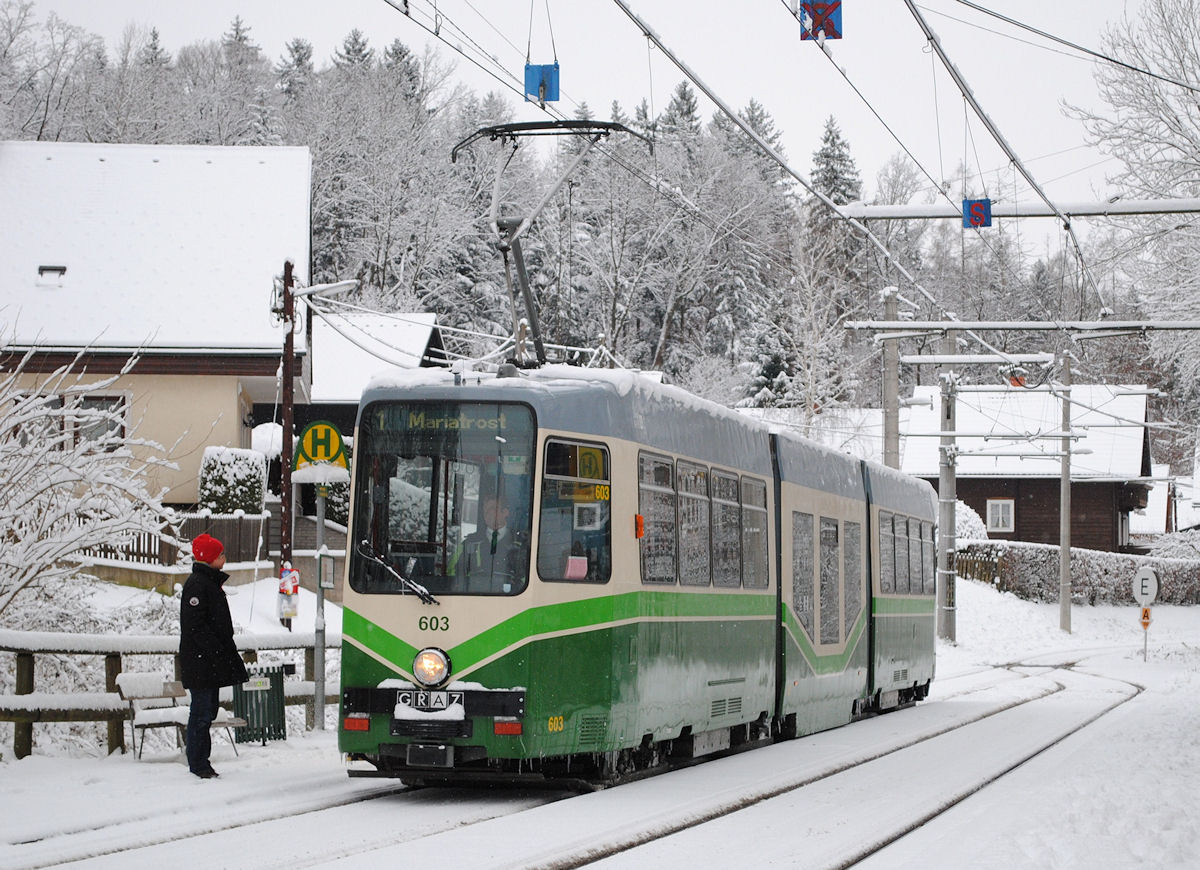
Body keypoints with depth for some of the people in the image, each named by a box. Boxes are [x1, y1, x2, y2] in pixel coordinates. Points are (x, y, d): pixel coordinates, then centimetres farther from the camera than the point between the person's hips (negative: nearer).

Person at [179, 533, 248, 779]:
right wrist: (216, 652, -22)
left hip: (212, 660, 10)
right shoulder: (197, 584, -14)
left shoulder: (210, 582, 18)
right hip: (200, 661, -10)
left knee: (208, 711, 12)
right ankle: (198, 764, -3)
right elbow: (195, 625, -20)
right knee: (202, 711, -7)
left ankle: (201, 763, 17)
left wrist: (227, 654, 19)